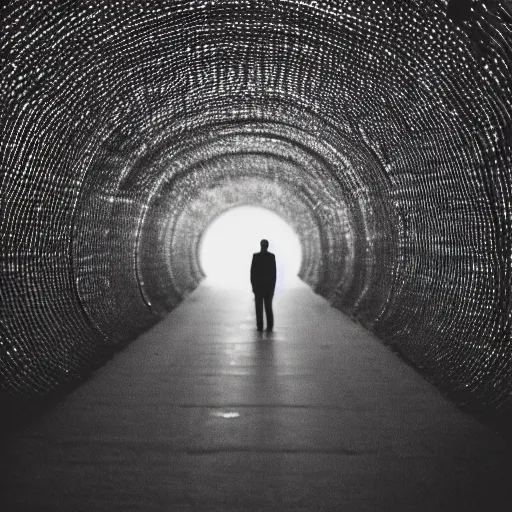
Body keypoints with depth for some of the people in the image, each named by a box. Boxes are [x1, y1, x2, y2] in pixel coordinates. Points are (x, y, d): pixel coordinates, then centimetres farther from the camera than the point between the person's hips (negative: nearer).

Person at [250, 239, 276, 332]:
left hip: (258, 284, -2)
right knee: (268, 306, 8)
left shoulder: (256, 256, -7)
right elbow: (274, 272, -1)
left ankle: (260, 327, 0)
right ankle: (270, 327, 3)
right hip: (269, 285, 2)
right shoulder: (272, 256, -2)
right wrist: (273, 286, 6)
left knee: (259, 307, 3)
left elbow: (252, 271, -7)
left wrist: (253, 284, 1)